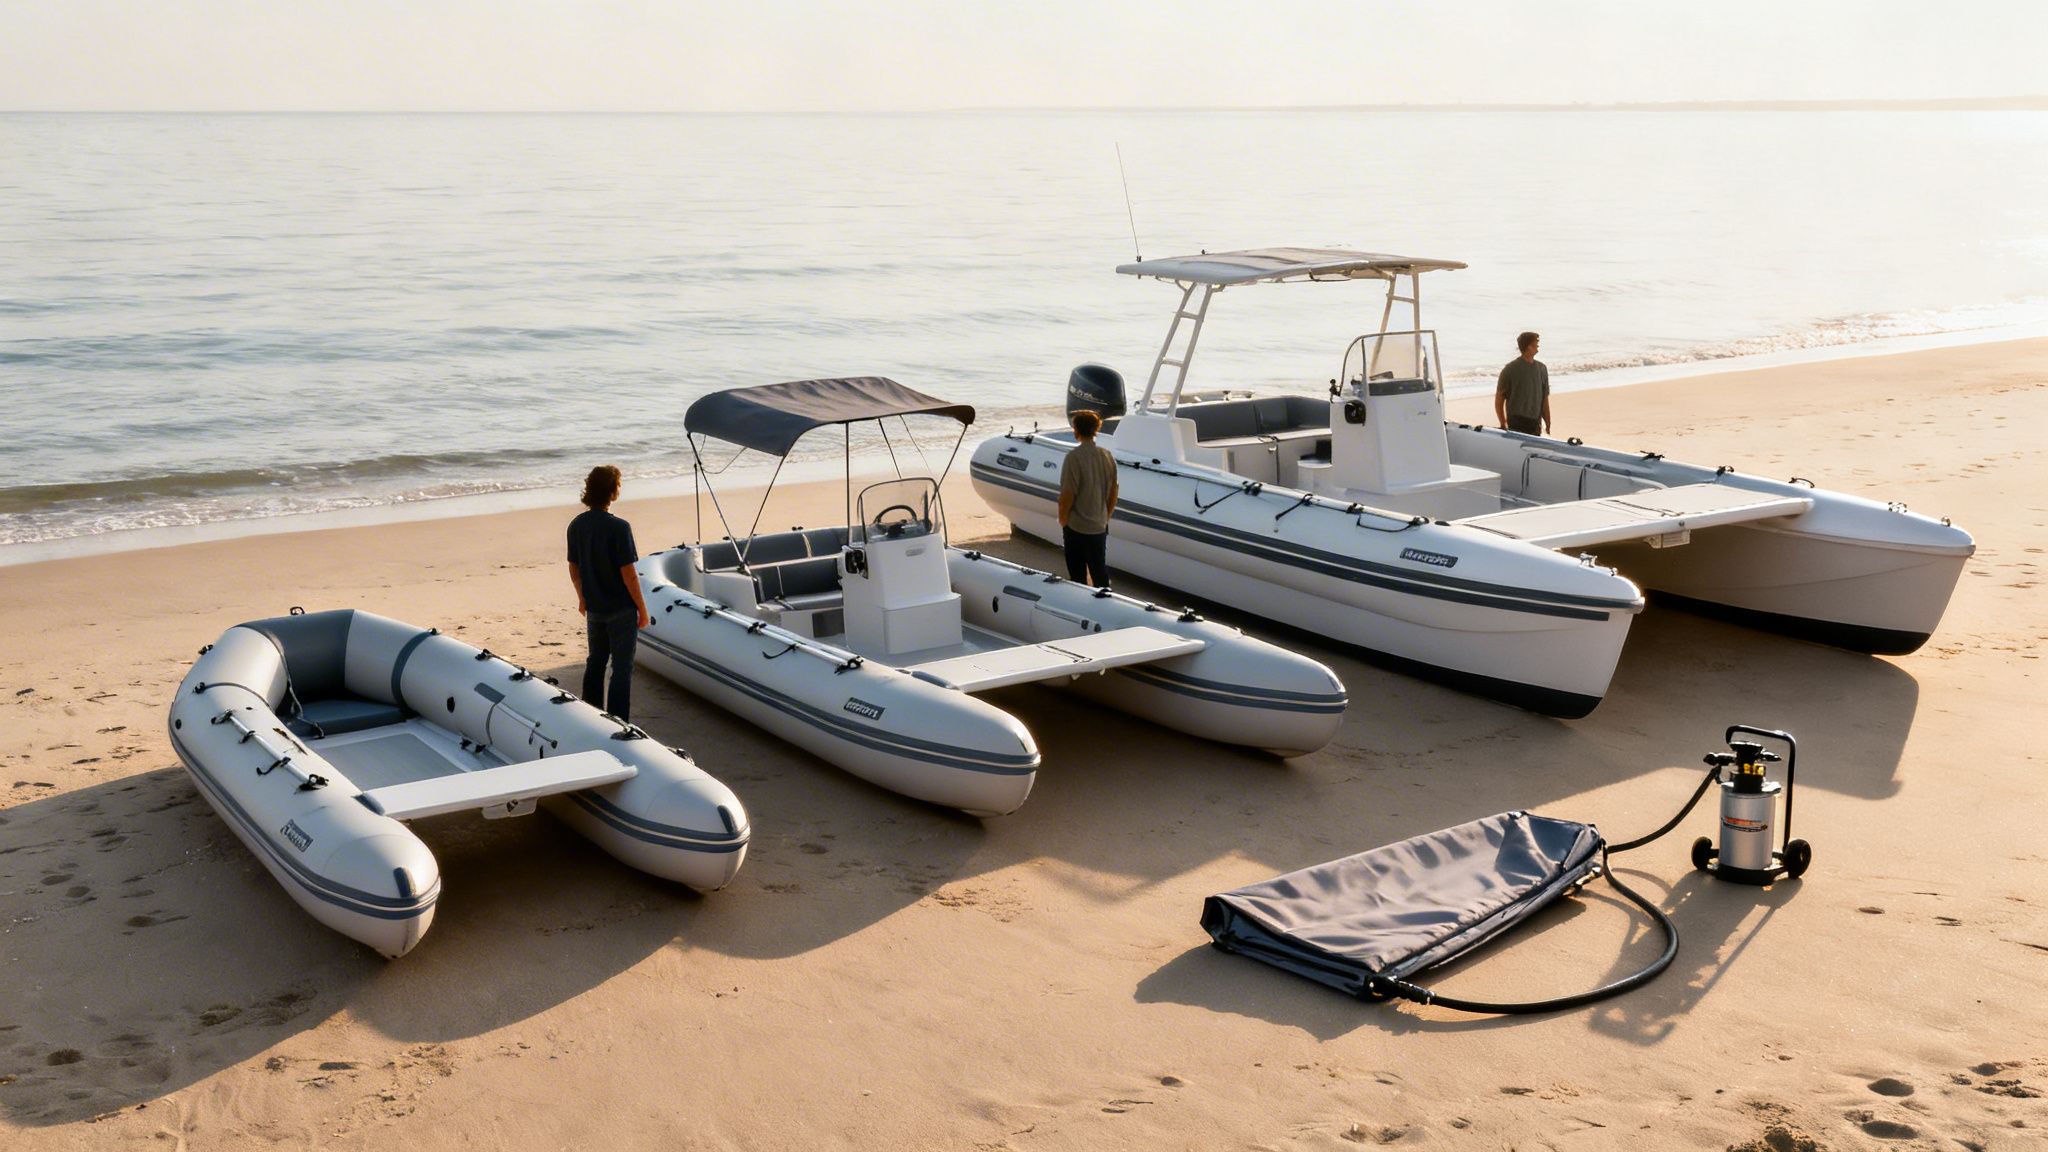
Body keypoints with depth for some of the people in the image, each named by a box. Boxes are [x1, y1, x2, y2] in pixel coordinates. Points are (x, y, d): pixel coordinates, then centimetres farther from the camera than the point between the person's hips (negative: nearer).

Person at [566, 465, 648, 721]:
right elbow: (628, 574, -19)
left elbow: (573, 567, 8)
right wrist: (642, 608, -8)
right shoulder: (618, 528, -21)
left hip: (594, 608, 6)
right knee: (622, 669, 2)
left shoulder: (577, 525, -1)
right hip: (621, 609, -6)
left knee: (595, 662, 21)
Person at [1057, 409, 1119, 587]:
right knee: (1100, 571, 15)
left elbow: (1067, 494, -18)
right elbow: (1113, 493, 7)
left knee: (1077, 576, 8)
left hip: (1076, 527, -5)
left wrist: (1062, 520, -4)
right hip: (1100, 526, 5)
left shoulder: (1074, 457, -19)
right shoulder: (1107, 455, 0)